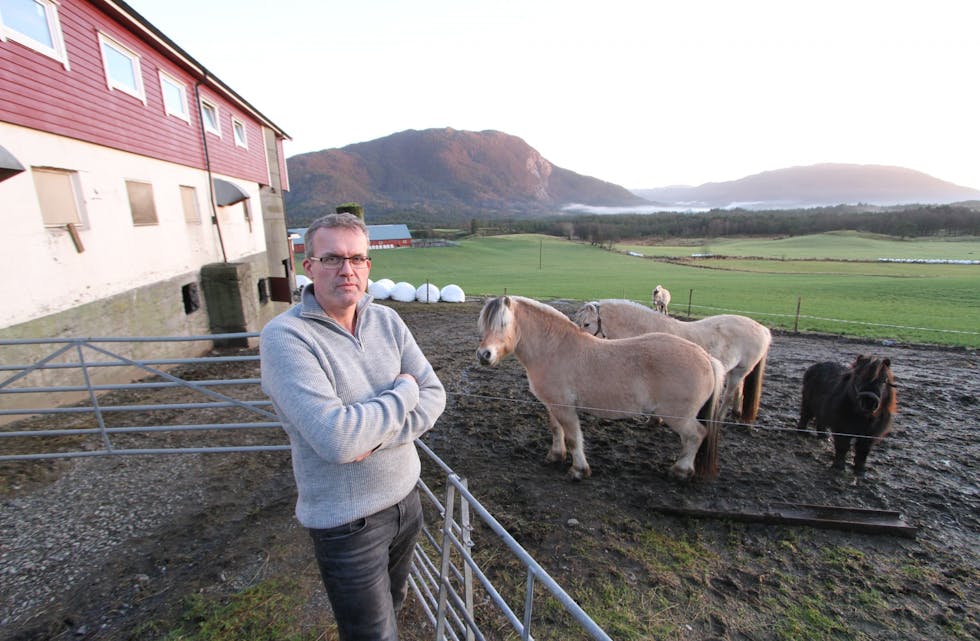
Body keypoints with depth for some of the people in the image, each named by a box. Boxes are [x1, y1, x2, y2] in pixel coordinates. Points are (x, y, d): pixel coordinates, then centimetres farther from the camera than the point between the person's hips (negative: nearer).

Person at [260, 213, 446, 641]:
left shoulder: (386, 320, -4)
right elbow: (335, 439, -31)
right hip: (347, 521, -5)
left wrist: (376, 437, -21)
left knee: (394, 602, 29)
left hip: (406, 497, 6)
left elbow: (434, 395, -6)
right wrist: (404, 393, -18)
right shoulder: (284, 336, -21)